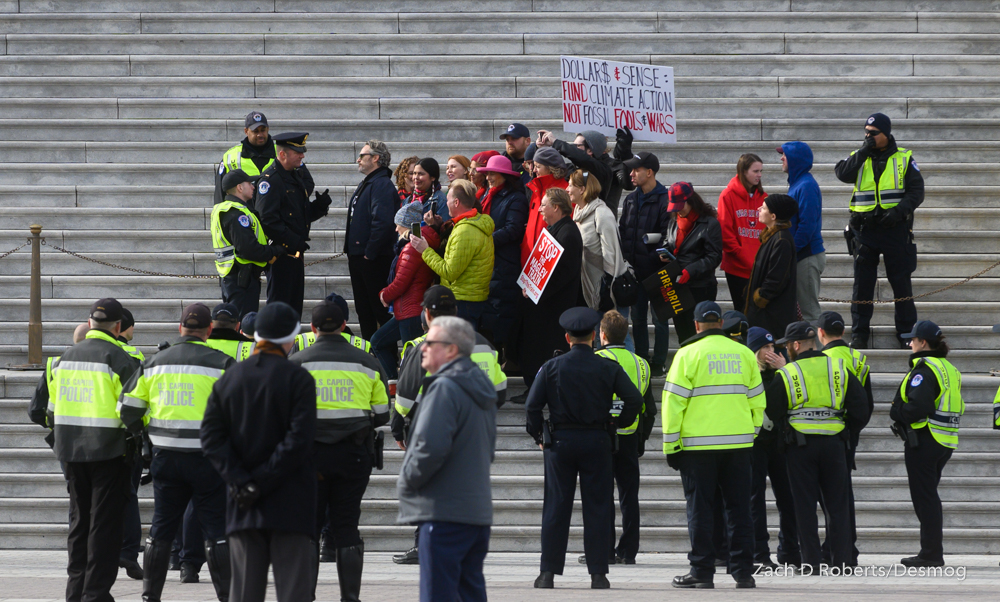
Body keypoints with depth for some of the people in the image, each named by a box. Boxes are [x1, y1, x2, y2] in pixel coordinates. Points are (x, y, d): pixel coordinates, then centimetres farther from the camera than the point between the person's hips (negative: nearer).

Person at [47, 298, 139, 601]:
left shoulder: (66, 358, 8)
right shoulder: (119, 359, -11)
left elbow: (52, 408, 14)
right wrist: (134, 441, 0)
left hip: (71, 451, 6)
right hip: (109, 451, -6)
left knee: (79, 518, 15)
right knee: (105, 522, -1)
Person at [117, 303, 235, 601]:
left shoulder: (153, 364, 5)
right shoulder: (221, 364, -7)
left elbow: (127, 407, 6)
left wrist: (141, 430, 24)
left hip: (166, 457, 4)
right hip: (207, 457, -3)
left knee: (161, 527, 13)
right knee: (217, 528, 2)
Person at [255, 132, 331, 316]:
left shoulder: (297, 177, 16)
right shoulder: (270, 180, -13)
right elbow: (268, 219, -20)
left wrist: (320, 205, 1)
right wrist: (292, 241, -22)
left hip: (296, 253, 9)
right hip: (281, 254, -9)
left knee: (294, 307, 13)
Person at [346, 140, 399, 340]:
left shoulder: (381, 184, -16)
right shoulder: (365, 184, 17)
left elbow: (382, 222, -26)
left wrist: (370, 253, -23)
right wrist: (352, 252, 16)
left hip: (373, 260, -10)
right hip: (358, 258, 10)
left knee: (380, 308, -5)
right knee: (363, 309, 14)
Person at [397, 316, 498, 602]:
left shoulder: (445, 388, -13)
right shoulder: (481, 390, 17)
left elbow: (431, 447, -22)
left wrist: (407, 480, -6)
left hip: (445, 513, -9)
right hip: (478, 511, 9)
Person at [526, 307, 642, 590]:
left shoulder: (552, 367, -1)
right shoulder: (608, 368, -1)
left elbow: (532, 405, -5)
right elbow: (634, 399, -5)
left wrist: (539, 436, 7)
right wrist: (620, 423, 9)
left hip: (560, 441, 0)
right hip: (598, 441, 0)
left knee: (556, 507, 4)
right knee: (597, 508, 4)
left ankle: (548, 572, 2)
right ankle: (598, 573, 2)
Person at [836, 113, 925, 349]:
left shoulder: (904, 159, 4)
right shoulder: (859, 158, 9)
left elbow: (917, 191, -1)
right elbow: (843, 174, -11)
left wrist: (900, 210, -16)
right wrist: (863, 152, -16)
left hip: (895, 228, -2)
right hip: (865, 229, 2)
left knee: (901, 282, 2)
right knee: (863, 282, 2)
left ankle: (906, 332, 9)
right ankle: (859, 333, 9)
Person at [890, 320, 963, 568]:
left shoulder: (924, 370, -16)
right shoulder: (949, 368, 14)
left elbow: (917, 406, -26)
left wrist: (896, 412, -7)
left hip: (924, 440, -9)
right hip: (946, 441, 9)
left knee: (923, 496, -4)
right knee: (929, 496, 16)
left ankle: (931, 553, -4)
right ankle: (934, 552, 18)